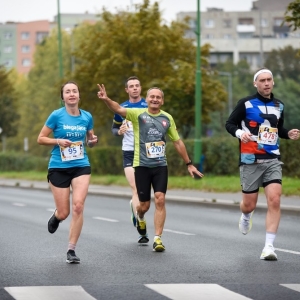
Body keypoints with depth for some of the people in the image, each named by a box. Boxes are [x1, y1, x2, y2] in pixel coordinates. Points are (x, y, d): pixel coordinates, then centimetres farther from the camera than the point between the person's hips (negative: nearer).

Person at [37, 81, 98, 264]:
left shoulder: (87, 117, 4)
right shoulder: (56, 115, -5)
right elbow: (41, 139, -1)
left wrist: (93, 141, -4)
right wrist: (58, 141, -16)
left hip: (81, 166, 2)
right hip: (59, 168, -2)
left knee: (78, 206, -15)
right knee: (64, 213, 0)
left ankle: (71, 250, -5)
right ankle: (56, 217, 41)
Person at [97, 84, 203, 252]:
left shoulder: (167, 118, 6)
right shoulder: (138, 114, -3)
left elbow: (178, 142, 14)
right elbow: (119, 109, -20)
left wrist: (189, 164, 16)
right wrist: (106, 99, -40)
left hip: (161, 165, 2)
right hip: (142, 165, -2)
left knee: (160, 200, -11)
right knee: (144, 204, 4)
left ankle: (158, 238, -5)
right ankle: (140, 218, 41)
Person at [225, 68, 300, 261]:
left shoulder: (279, 106, 10)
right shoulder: (246, 103, -4)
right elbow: (230, 123, -1)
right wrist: (240, 133, -21)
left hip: (272, 160, 3)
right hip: (251, 160, -2)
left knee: (274, 200, -15)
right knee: (249, 205, 5)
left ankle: (269, 246, -12)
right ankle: (246, 216, 46)